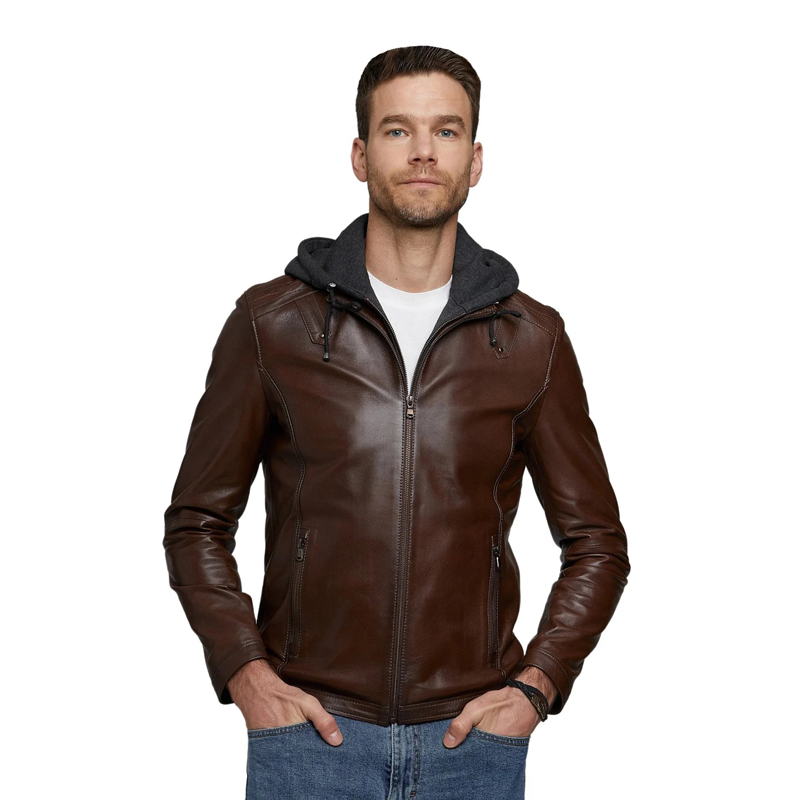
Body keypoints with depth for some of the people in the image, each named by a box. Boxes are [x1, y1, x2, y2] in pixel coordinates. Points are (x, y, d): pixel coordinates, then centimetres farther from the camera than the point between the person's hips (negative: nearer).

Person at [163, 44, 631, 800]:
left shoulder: (533, 338, 3)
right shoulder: (272, 322, 0)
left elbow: (595, 540, 9)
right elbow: (197, 521, 6)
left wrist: (537, 684, -2)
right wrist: (244, 671, -5)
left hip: (472, 737, 1)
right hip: (308, 729, -1)